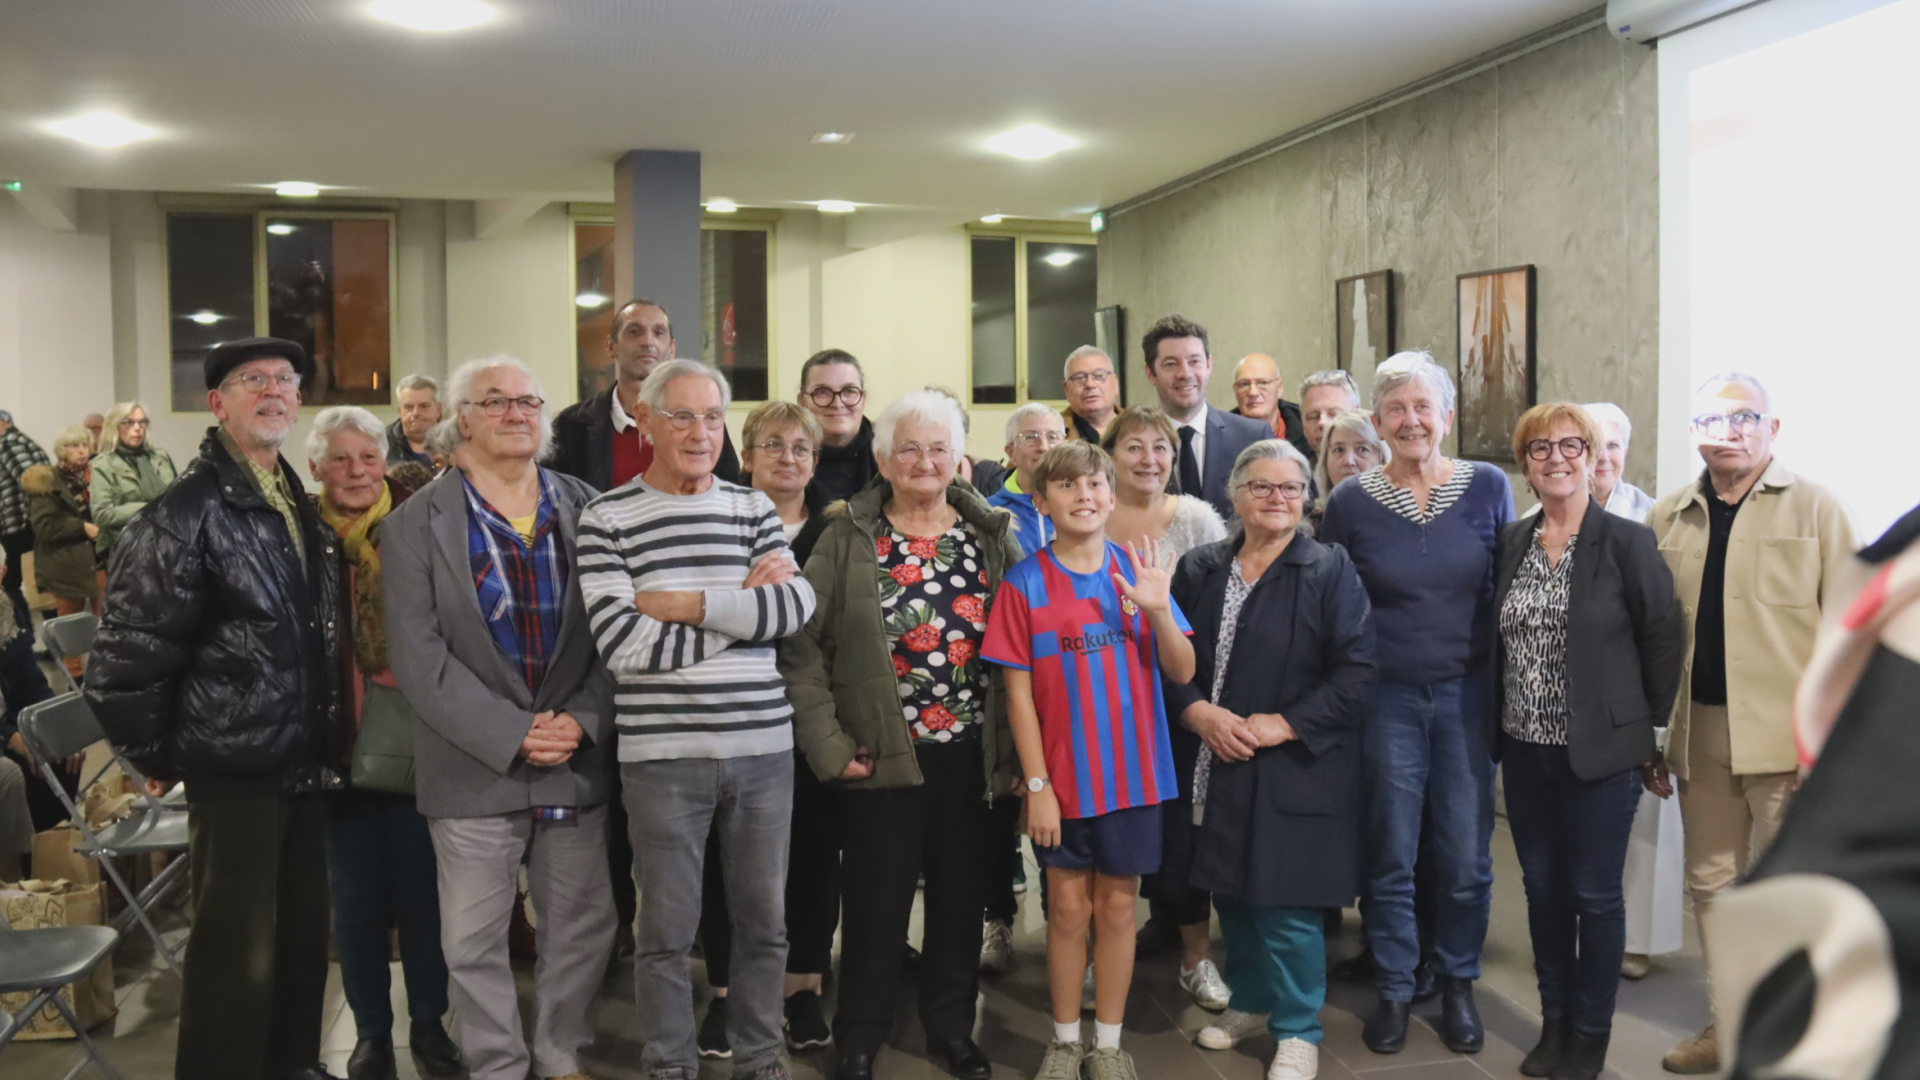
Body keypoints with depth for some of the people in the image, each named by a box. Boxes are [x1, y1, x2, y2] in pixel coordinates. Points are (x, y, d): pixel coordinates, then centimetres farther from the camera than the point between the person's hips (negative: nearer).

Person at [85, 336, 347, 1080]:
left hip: (304, 763, 8)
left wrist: (327, 740, 14)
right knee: (237, 950, 2)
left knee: (304, 934, 17)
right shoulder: (184, 513, -14)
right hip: (235, 769, -7)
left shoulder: (303, 509, 11)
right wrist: (155, 757, -6)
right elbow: (125, 654, -15)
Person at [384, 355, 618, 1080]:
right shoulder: (416, 524, -2)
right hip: (474, 769, -2)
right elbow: (417, 654, -9)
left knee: (584, 924, 11)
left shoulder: (587, 510, 5)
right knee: (475, 941, 6)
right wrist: (512, 736, -16)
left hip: (578, 762, 2)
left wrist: (583, 721, -10)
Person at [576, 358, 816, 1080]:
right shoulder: (606, 519, -3)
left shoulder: (753, 507, 9)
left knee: (764, 920, 14)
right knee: (667, 929, 8)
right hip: (663, 754, -3)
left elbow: (796, 606, -6)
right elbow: (625, 644, -14)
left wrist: (685, 602, -13)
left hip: (764, 746, 3)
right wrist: (744, 608, -10)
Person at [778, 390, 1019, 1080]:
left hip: (973, 755, 2)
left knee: (961, 896, 13)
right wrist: (828, 744, -12)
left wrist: (1016, 746, -3)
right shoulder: (848, 537, -3)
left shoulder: (993, 534, 3)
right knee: (875, 903, 7)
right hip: (881, 756, -2)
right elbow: (802, 643, -6)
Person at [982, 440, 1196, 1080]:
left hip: (1132, 773, 2)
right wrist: (1036, 784, -9)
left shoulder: (1136, 570, 0)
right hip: (1062, 776, -2)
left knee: (1117, 906, 10)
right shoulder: (1024, 583, -6)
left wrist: (1158, 609, -18)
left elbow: (1182, 672, -1)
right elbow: (1018, 691, -6)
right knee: (1068, 907, 8)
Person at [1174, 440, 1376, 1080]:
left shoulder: (1331, 570, -5)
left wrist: (1282, 725, -15)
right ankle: (1251, 1001, 36)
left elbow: (1356, 672, -11)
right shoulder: (1200, 570, 6)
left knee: (1286, 902, -2)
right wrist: (1198, 712, -10)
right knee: (1231, 891, 13)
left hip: (1297, 768, -4)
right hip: (1218, 765, 4)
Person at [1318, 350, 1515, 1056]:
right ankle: (1393, 990, 22)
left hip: (1468, 697, 1)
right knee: (1391, 855, 6)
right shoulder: (1349, 502, -1)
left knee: (1466, 856, 6)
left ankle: (1457, 984, 26)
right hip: (1388, 699, -1)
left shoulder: (1488, 487, 1)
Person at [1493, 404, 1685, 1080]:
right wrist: (1499, 723, 9)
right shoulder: (1512, 543, 6)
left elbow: (1662, 638, -5)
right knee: (1542, 888, 13)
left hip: (1601, 749, -4)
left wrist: (1652, 724, -2)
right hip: (1525, 748, 5)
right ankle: (1554, 1022, 27)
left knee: (1595, 895, 4)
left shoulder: (1627, 541, -8)